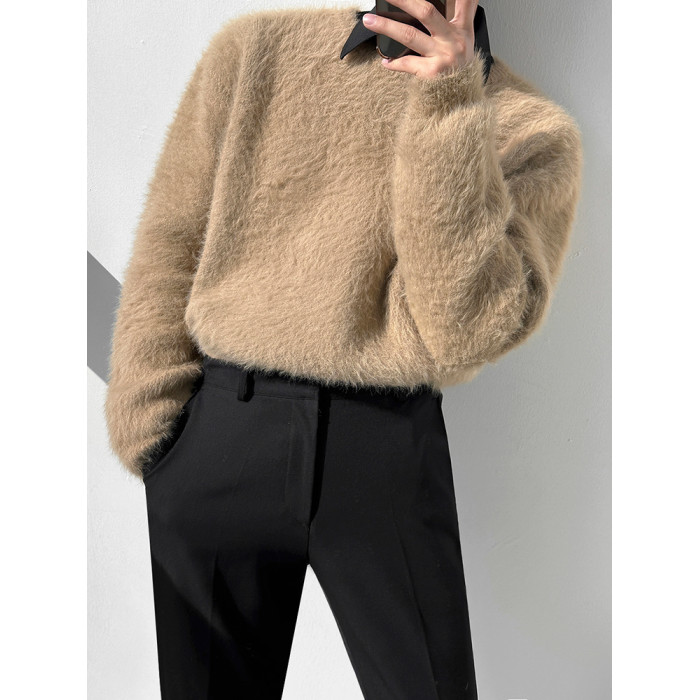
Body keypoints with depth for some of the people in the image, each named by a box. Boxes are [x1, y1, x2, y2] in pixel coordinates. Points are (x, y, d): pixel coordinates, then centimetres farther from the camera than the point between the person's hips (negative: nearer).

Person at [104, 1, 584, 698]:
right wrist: (149, 434, 1)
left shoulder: (531, 130, 1)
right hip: (217, 428, 2)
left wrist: (450, 108, -18)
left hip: (387, 446, -1)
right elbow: (168, 249, 6)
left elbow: (467, 330, -12)